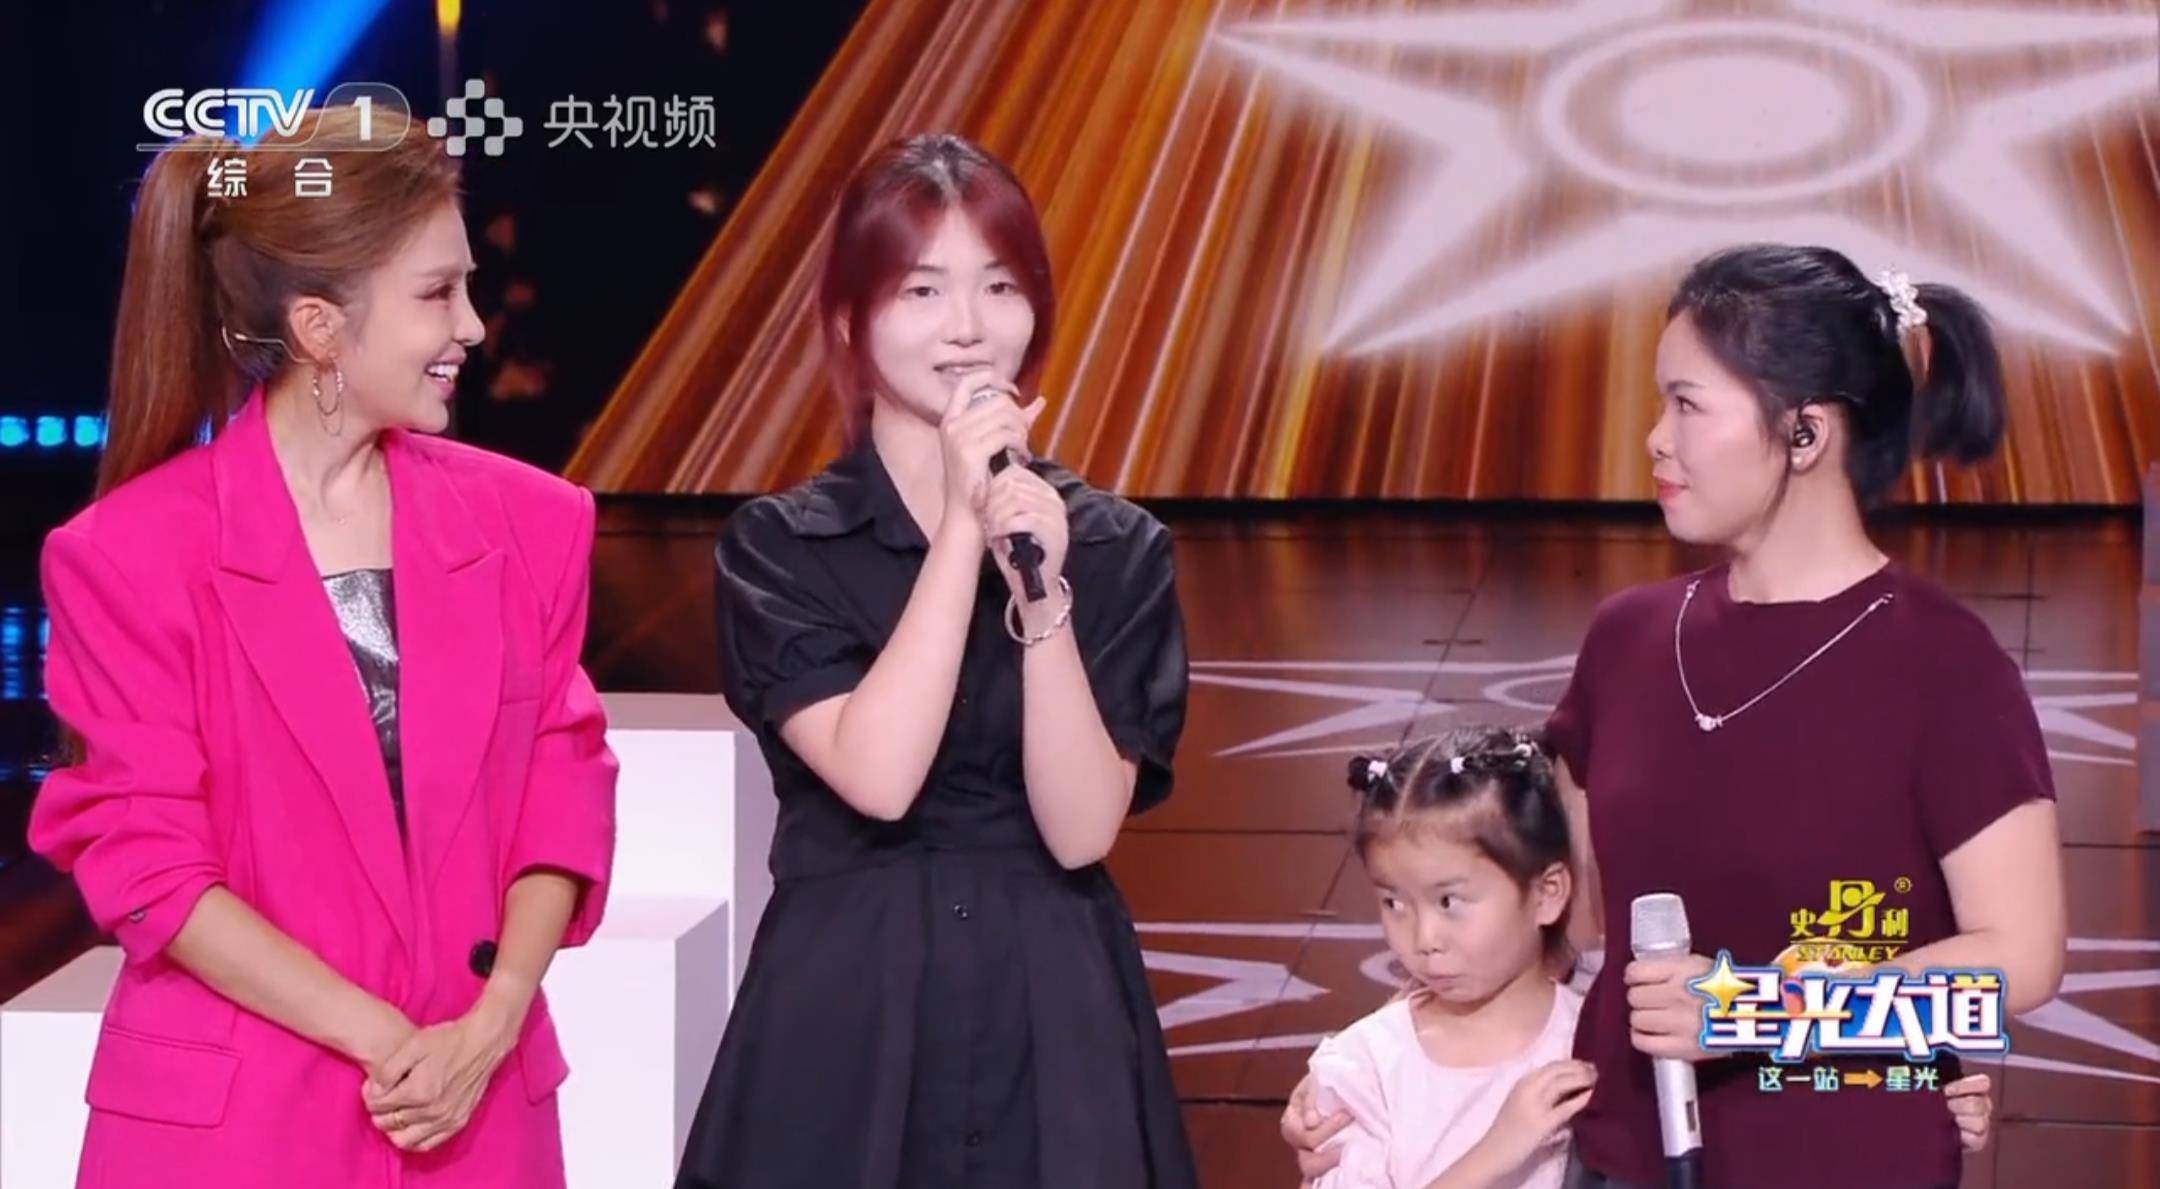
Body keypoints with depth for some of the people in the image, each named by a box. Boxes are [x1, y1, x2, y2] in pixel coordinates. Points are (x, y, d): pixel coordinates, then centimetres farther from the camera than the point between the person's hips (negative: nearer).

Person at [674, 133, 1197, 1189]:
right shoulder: (777, 546, -1)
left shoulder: (1117, 550, 3)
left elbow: (1081, 829, -7)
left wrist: (1043, 593, -17)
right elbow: (877, 777, -16)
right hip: (846, 1025, -1)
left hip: (1056, 1024, 1)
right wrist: (963, 525, -14)